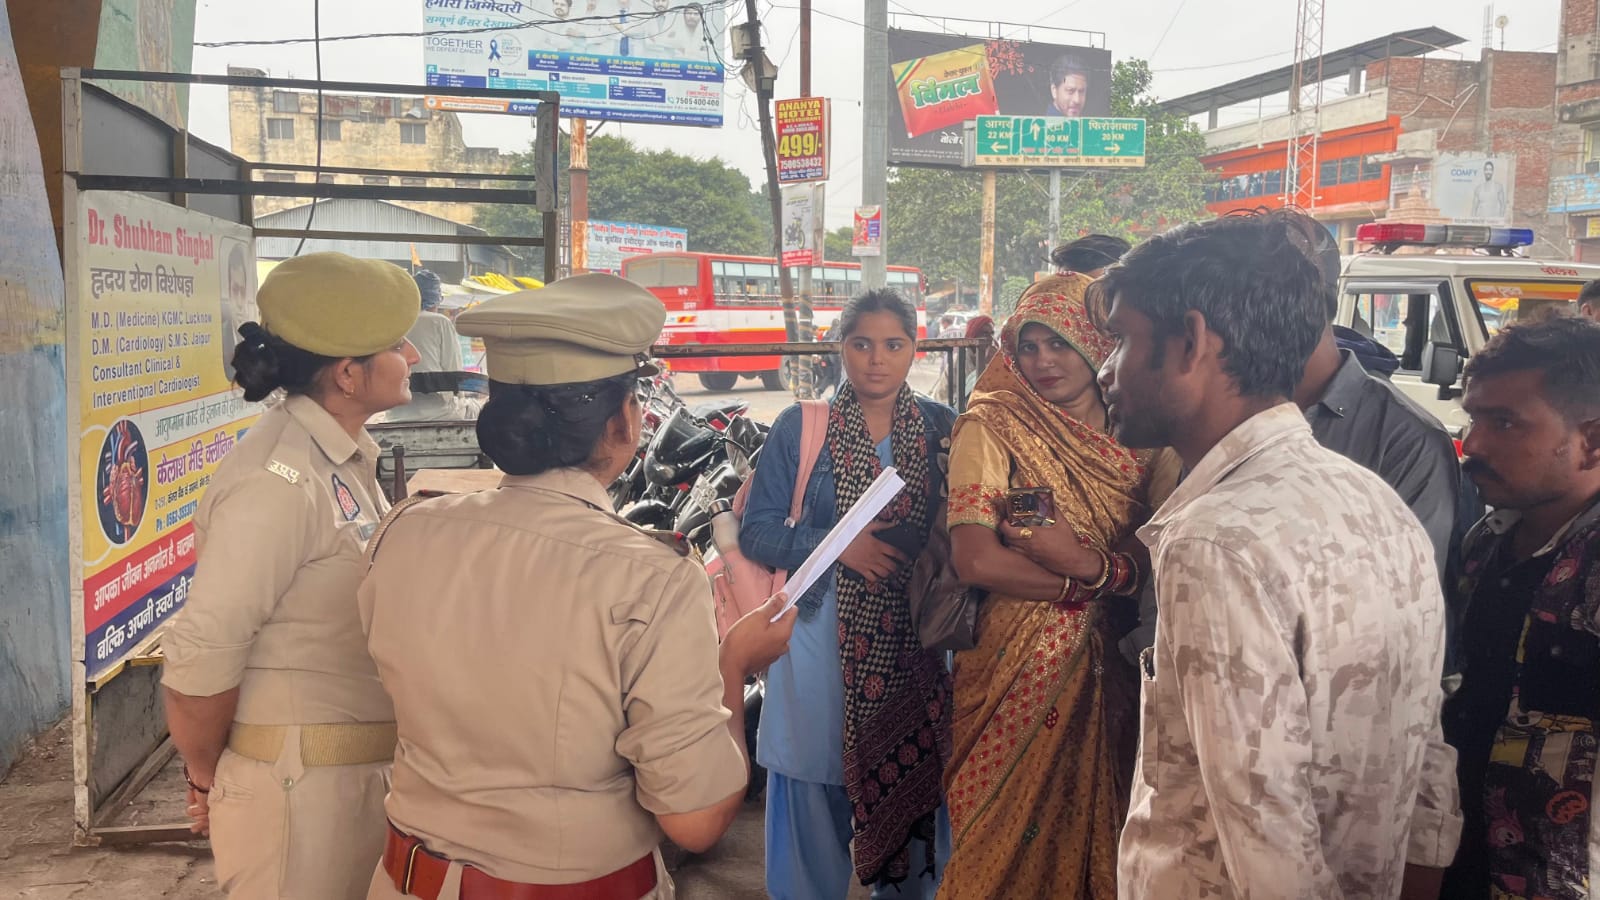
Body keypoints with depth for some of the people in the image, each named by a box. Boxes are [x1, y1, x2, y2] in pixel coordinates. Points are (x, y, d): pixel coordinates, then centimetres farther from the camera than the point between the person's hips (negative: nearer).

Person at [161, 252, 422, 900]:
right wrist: (205, 779, -8)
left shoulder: (345, 457, 6)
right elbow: (199, 655, -24)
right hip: (299, 781, -8)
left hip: (364, 767, 8)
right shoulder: (281, 481, -23)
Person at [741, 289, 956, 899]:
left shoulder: (942, 427, 4)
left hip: (915, 640, 2)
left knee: (913, 785, 11)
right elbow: (756, 532, -3)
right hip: (823, 634, -1)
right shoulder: (800, 428, -1)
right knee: (816, 794, 8)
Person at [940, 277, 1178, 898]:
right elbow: (975, 560, -19)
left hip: (1115, 662, 4)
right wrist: (1113, 576, -13)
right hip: (1026, 660, -3)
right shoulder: (993, 426, -7)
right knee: (1014, 830, 8)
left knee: (1098, 820, 17)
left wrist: (1085, 560, -20)